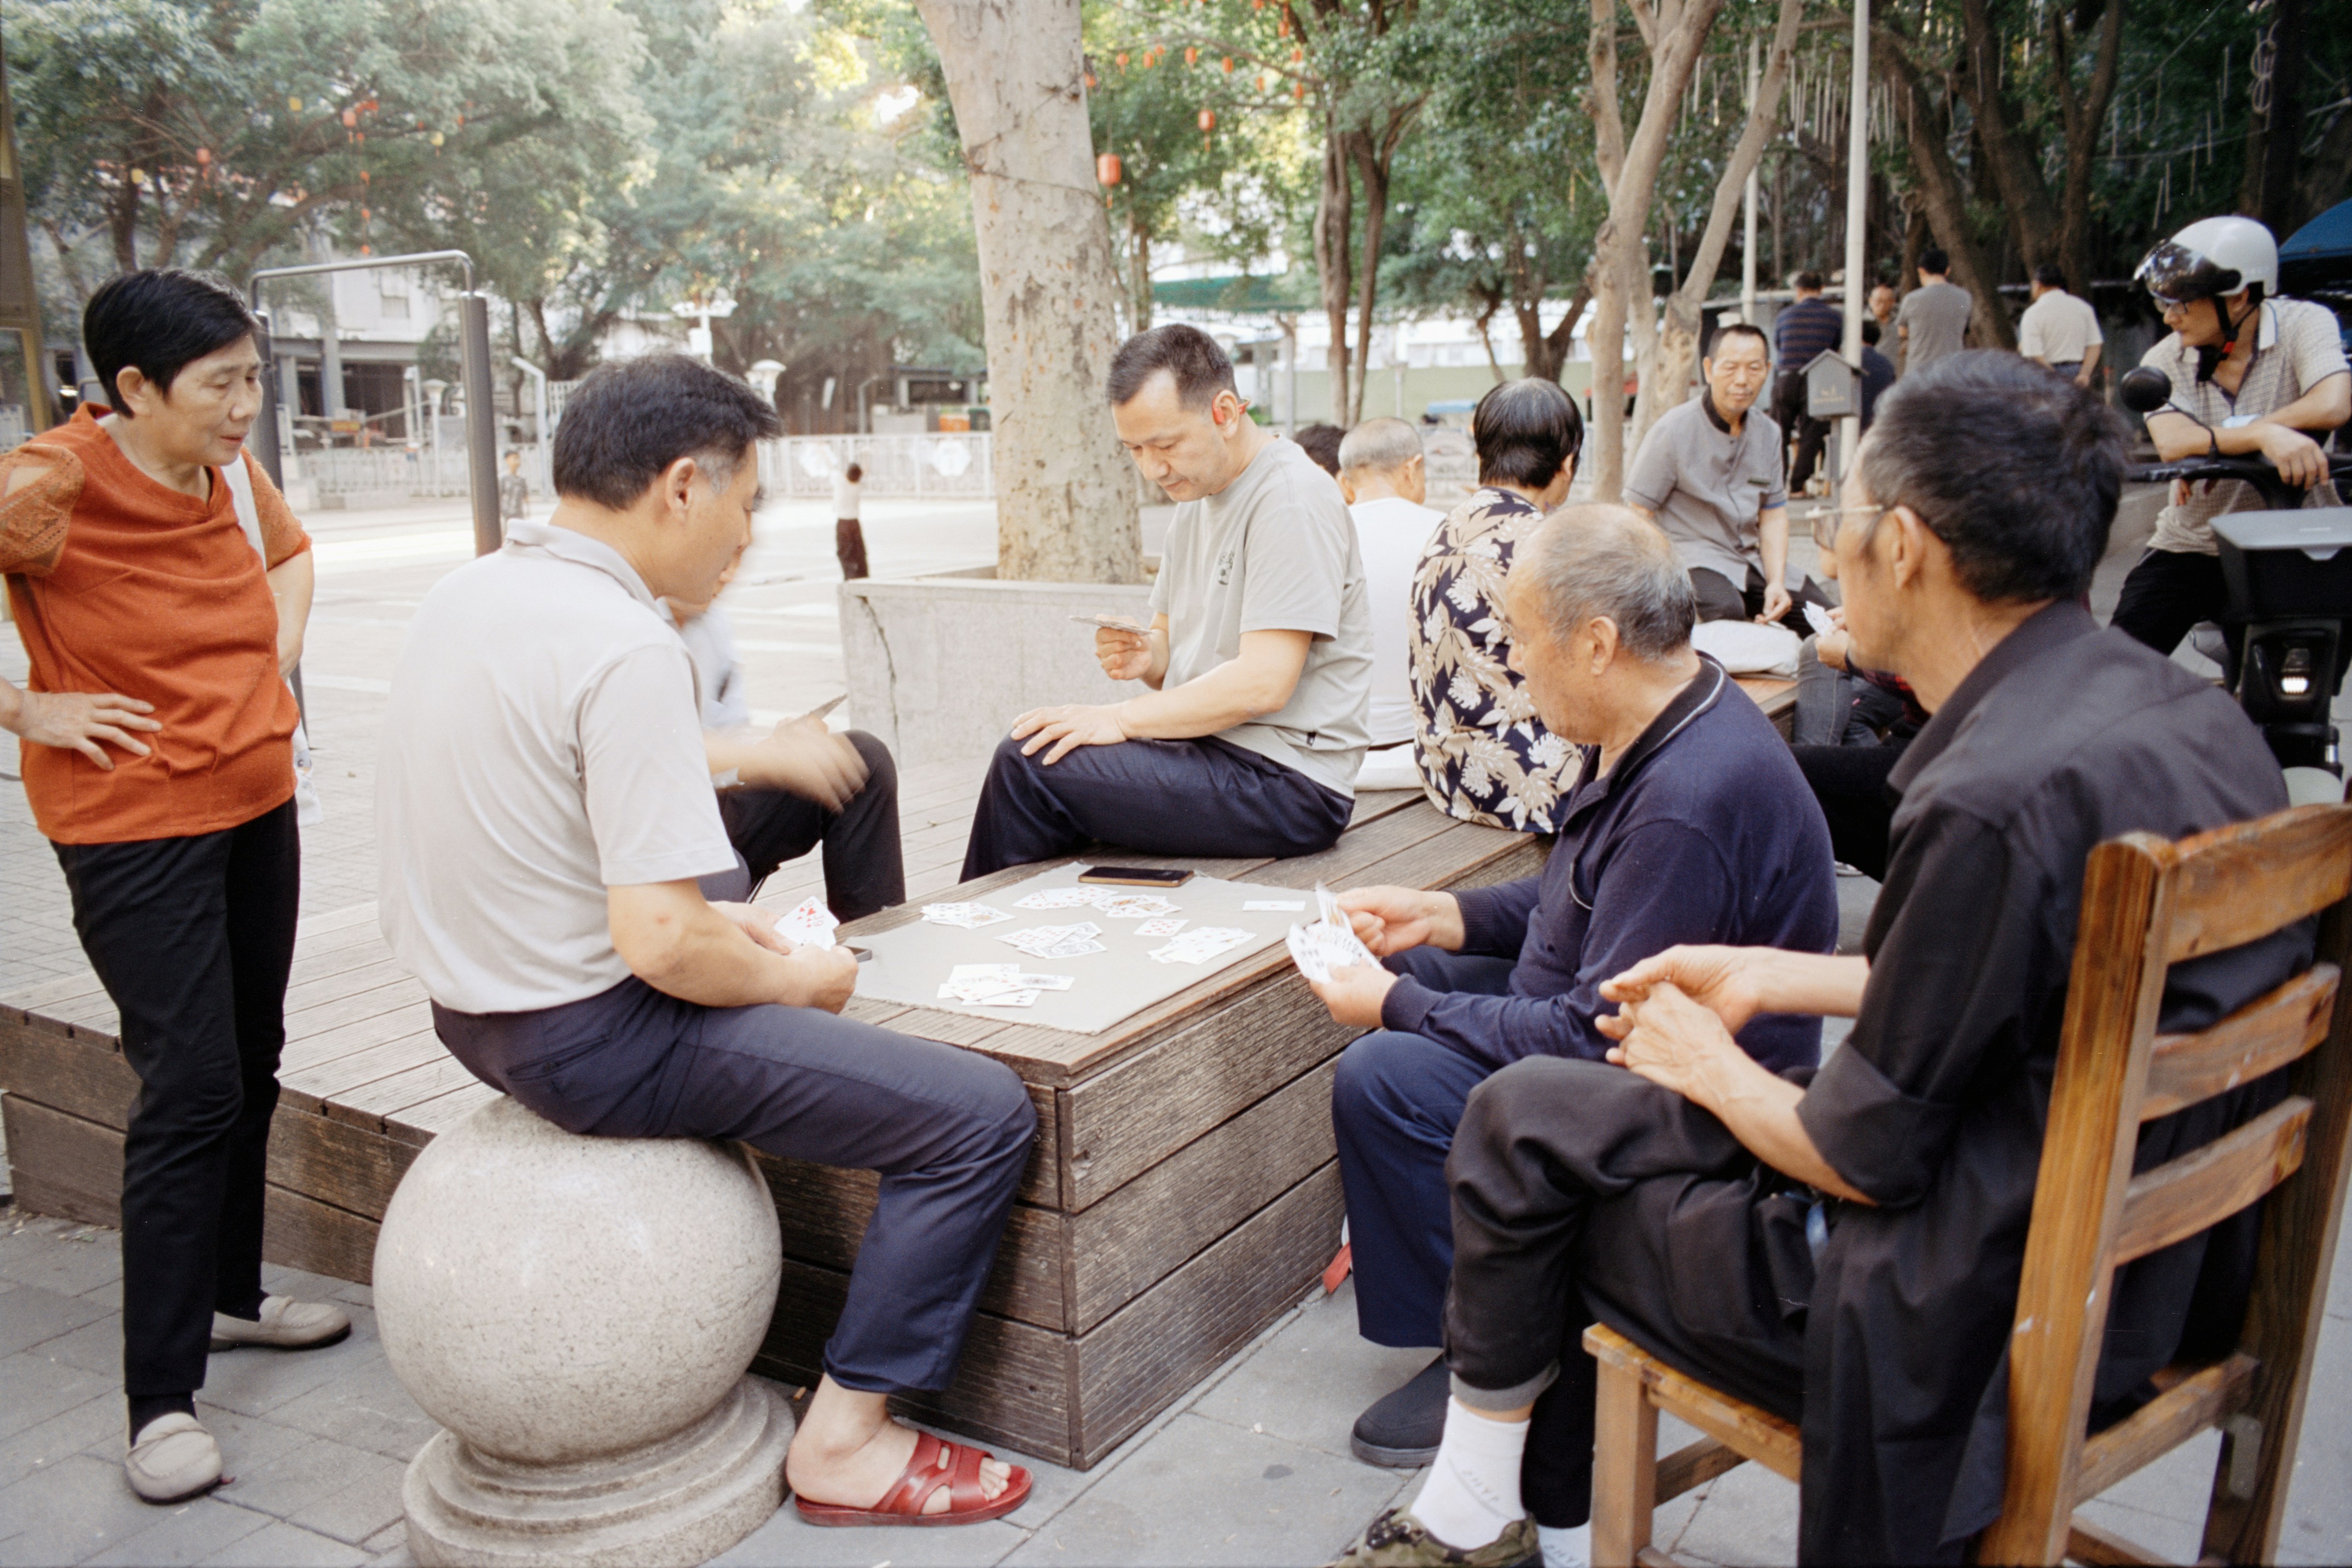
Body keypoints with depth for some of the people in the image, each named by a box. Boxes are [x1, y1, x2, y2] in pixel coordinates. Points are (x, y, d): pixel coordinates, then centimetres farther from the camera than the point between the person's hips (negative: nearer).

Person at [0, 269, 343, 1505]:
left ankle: (230, 1294, 37)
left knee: (250, 1066, 16)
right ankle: (160, 1402, 2)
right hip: (135, 830, -7)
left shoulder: (233, 472, 3)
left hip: (256, 807, 7)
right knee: (191, 1091, -9)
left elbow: (287, 551, 23)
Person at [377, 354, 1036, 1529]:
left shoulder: (465, 594, 5)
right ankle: (844, 1440, 3)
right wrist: (792, 978, -8)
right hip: (589, 1041, -10)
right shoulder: (625, 648, -24)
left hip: (475, 1005, 10)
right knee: (982, 1116, -9)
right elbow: (660, 943, -27)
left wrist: (718, 921, 13)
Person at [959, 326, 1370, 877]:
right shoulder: (1197, 495, 14)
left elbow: (1264, 683, -23)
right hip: (1211, 747, 10)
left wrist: (1123, 717, -18)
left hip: (1286, 779, -10)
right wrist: (1145, 657, -3)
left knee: (1029, 767, -17)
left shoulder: (1291, 498, -15)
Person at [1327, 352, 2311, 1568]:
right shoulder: (2190, 713, -1)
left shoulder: (1998, 798, -30)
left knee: (1521, 1128, 2)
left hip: (1976, 1323, -9)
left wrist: (1709, 1064, -1)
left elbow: (1865, 1158, -20)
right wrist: (1771, 978, 15)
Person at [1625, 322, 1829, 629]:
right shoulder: (1673, 430, -8)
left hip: (1751, 558, 6)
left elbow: (1773, 513, 14)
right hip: (1690, 555, -6)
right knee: (1726, 610, -36)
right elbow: (1639, 514, -7)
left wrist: (1777, 582, -2)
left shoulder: (1768, 433, 10)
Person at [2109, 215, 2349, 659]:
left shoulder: (2304, 323, -9)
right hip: (2190, 548, 2)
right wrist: (2264, 435, -40)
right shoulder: (2163, 361, -3)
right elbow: (2172, 443, -23)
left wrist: (2214, 440, -25)